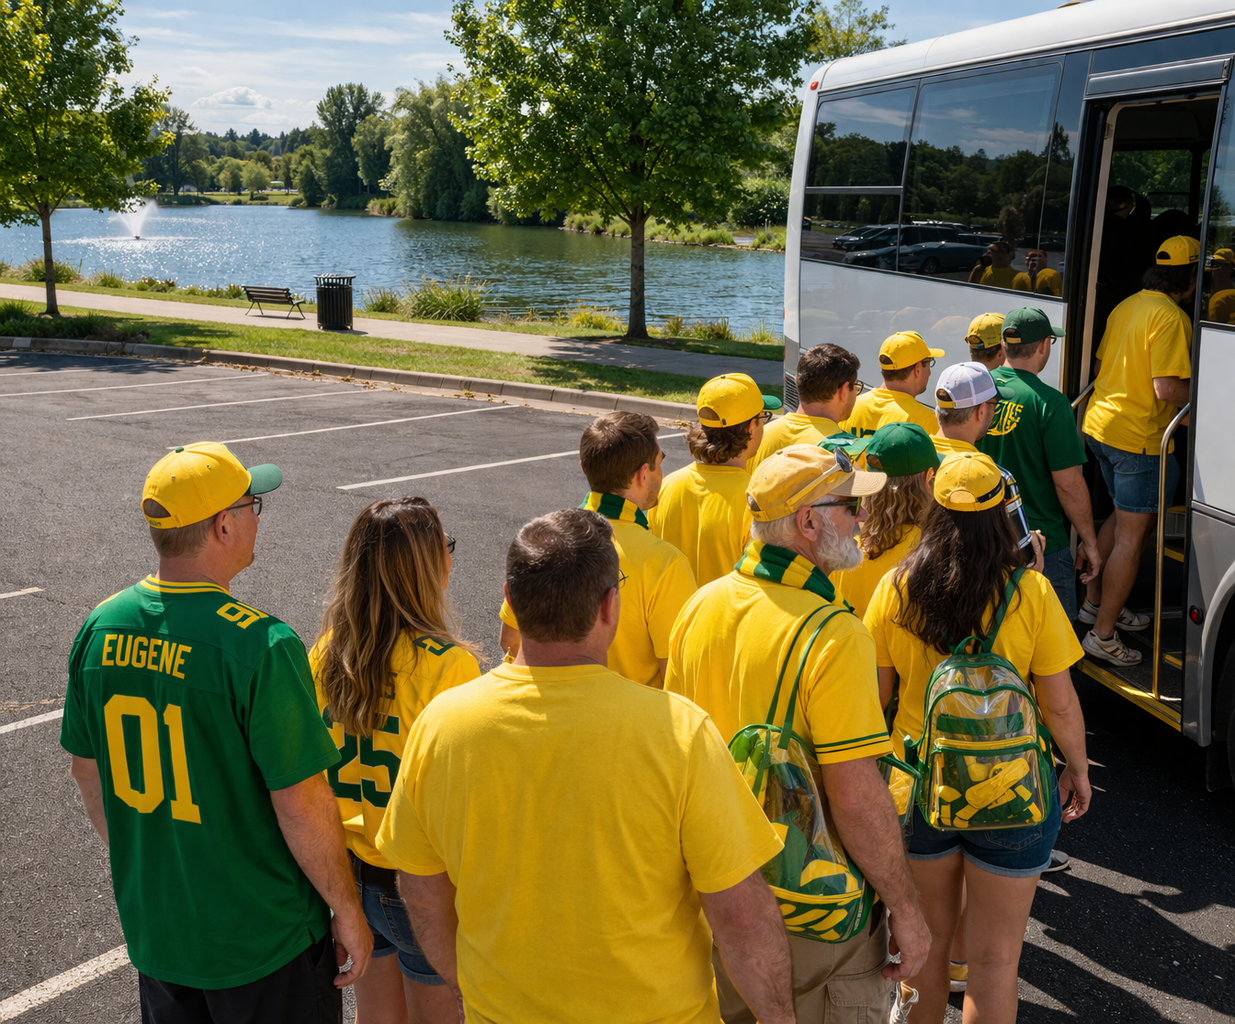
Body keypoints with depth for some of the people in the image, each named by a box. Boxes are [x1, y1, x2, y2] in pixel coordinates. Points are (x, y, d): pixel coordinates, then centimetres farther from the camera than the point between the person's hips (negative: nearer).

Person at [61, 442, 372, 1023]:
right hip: (263, 940, -6)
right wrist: (347, 909, -8)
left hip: (153, 929, 6)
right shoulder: (261, 646, -26)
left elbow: (87, 770, 6)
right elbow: (301, 802, -22)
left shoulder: (102, 627, -5)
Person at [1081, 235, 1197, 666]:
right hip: (1138, 438, -9)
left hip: (1098, 424, 9)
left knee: (1123, 517, 25)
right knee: (1132, 535, 0)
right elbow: (1168, 389, -24)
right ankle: (1102, 635, 6)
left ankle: (1095, 602, 35)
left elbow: (1100, 366, 17)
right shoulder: (1171, 317, -18)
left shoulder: (1127, 306, 10)